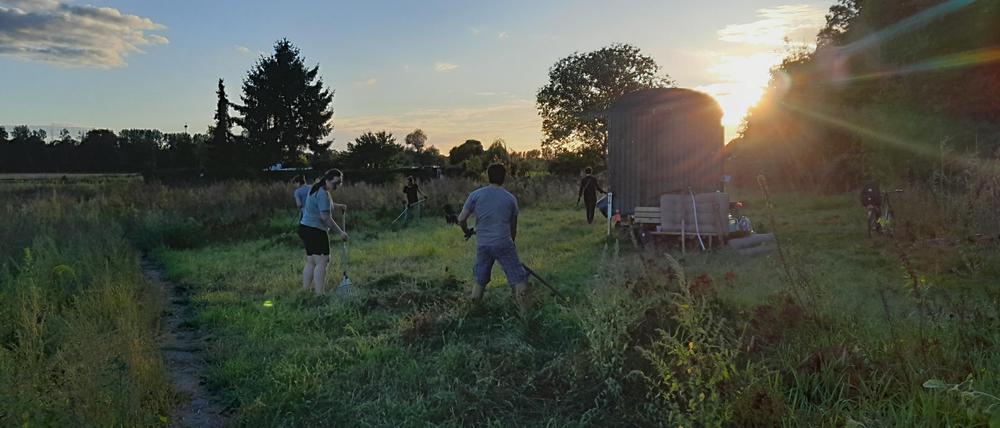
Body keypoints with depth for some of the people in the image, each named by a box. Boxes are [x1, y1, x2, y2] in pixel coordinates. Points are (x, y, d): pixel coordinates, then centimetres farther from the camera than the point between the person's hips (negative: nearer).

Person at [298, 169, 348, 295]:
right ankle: (319, 294, -14)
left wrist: (338, 206, 25)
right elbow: (326, 217, -22)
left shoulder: (316, 188, 13)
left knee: (310, 262, 13)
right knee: (321, 262, -11)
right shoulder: (323, 194, -18)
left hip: (305, 228, 10)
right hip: (315, 231, -10)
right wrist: (340, 232, -17)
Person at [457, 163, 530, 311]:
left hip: (482, 245, 2)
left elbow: (461, 219, 1)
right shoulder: (511, 198, 5)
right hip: (503, 243, -2)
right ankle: (525, 312, 2)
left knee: (480, 279, 18)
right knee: (518, 278, 4)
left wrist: (467, 231, 22)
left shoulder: (475, 195, 3)